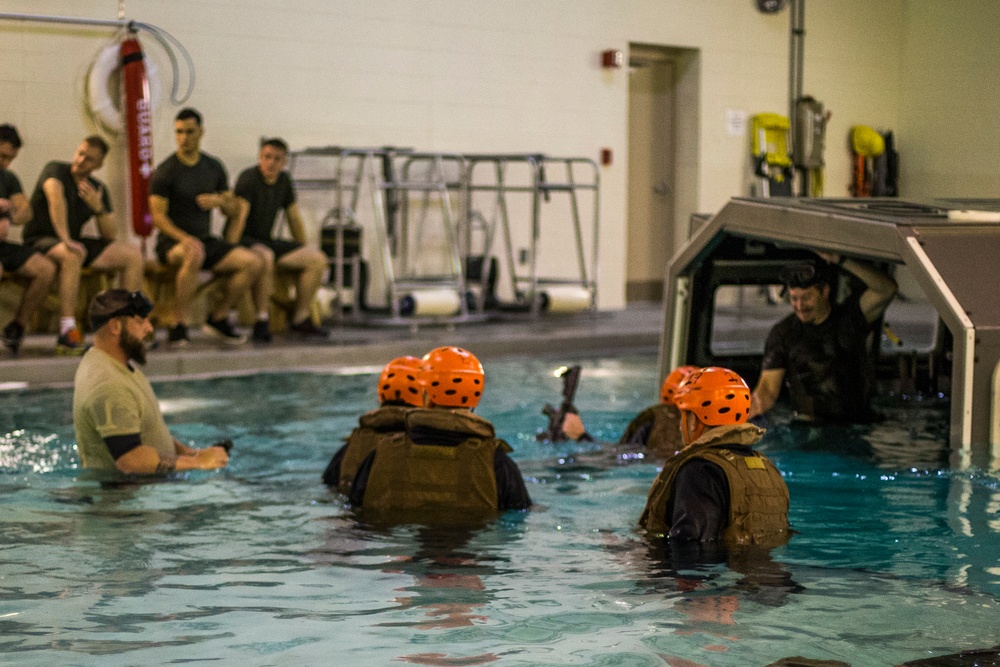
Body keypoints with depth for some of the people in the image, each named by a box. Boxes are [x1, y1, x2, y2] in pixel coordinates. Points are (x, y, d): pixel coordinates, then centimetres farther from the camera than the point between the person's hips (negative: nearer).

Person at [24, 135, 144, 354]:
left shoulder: (99, 189, 9)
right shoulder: (56, 170, -8)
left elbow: (110, 235, 3)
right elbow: (55, 197, -30)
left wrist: (98, 208, -16)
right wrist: (65, 239, -44)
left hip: (76, 242, 7)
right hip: (41, 242, -7)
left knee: (133, 254, -6)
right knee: (73, 253, -40)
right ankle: (67, 333, -45)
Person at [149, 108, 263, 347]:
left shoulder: (214, 167, 12)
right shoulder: (165, 172, -4)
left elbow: (233, 210, 16)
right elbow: (158, 215, -11)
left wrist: (219, 201, -8)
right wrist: (183, 238, -27)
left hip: (206, 240, 6)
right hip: (173, 242, -5)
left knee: (253, 263, -15)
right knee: (194, 255, -41)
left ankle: (218, 317, 0)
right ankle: (179, 325, -33)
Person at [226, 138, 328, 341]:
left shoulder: (284, 181, 9)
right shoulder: (249, 178, -14)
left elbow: (294, 219, 17)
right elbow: (238, 217, -23)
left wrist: (303, 253, 20)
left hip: (267, 241, 8)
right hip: (244, 241, -8)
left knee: (318, 259, -8)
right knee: (264, 257, -41)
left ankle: (300, 318, -2)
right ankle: (261, 322, -34)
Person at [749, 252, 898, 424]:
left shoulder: (850, 318, 6)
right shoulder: (783, 333, 5)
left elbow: (887, 289, -10)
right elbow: (768, 388, -1)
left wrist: (841, 260, -17)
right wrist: (746, 414, -24)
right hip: (811, 426, -1)